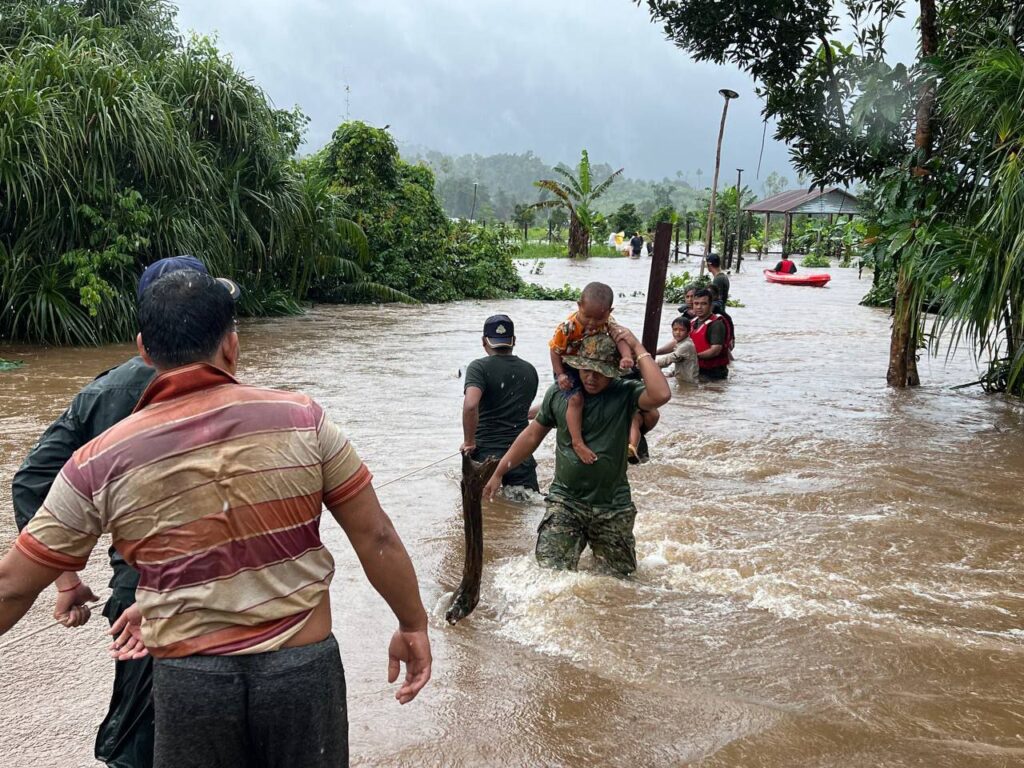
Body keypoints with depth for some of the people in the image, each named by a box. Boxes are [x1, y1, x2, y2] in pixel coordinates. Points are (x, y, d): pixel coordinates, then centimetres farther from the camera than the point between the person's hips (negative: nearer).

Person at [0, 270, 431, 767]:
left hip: (190, 681, 0)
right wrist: (413, 625, 7)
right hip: (303, 668, 1)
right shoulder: (301, 419, -10)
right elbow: (375, 536, -6)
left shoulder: (101, 465, -8)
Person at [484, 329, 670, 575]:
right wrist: (498, 472, 12)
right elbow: (533, 435, 10)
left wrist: (638, 349, -23)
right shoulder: (558, 393, -1)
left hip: (613, 507, -1)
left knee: (620, 575, 14)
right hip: (565, 501, 1)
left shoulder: (625, 393, -9)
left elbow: (661, 395, -31)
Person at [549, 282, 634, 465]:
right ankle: (577, 442, -21)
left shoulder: (608, 322, -15)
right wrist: (560, 375, -23)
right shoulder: (567, 328, -28)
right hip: (568, 368, -6)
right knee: (576, 399, -26)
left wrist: (627, 357, -43)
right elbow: (555, 351, -17)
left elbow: (619, 338, -23)